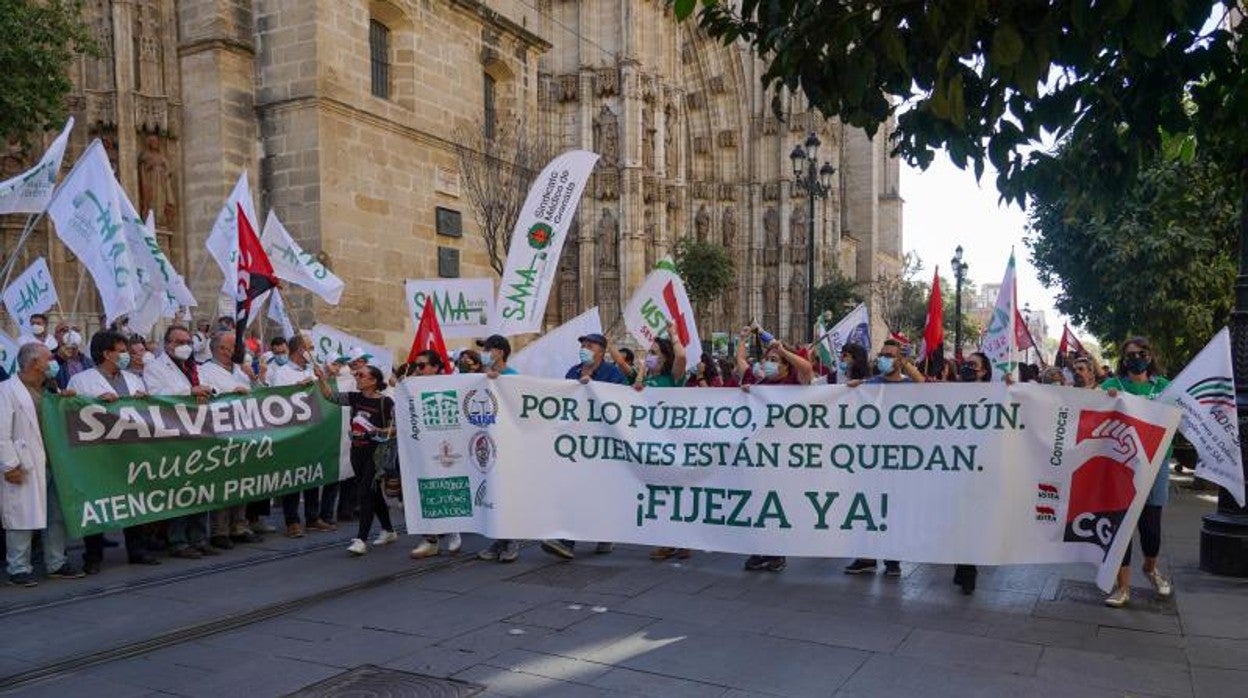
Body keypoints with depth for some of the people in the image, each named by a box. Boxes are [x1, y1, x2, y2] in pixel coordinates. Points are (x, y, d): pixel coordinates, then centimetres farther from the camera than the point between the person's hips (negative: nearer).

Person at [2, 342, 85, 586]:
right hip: (24, 469, -7)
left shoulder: (48, 390, 17)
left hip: (52, 464, 7)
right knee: (22, 517, -2)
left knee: (57, 516, 11)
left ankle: (57, 563, 21)